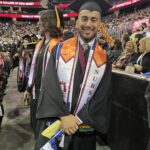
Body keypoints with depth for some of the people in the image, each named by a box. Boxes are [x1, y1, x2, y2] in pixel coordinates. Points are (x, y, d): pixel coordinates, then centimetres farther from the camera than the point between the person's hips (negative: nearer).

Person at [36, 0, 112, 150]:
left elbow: (103, 96, -5)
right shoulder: (60, 50, -2)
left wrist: (78, 119, -13)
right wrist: (64, 115, -16)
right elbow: (49, 85, -8)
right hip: (54, 123, 0)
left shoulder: (104, 58, -1)